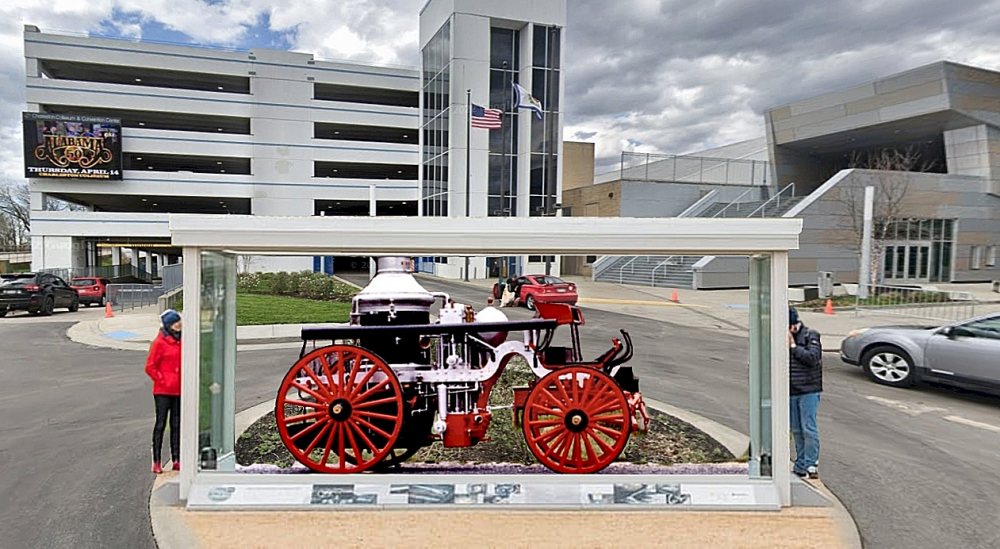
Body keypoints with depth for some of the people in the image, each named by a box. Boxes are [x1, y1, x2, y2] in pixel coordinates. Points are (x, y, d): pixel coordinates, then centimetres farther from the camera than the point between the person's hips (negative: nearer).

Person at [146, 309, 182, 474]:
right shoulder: (159, 343, -9)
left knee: (176, 425, 10)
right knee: (160, 424, 1)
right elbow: (150, 367, -10)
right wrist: (162, 381, -10)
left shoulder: (180, 341, 9)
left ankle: (176, 460, 18)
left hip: (178, 391, 6)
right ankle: (156, 462, 9)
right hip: (163, 391, -6)